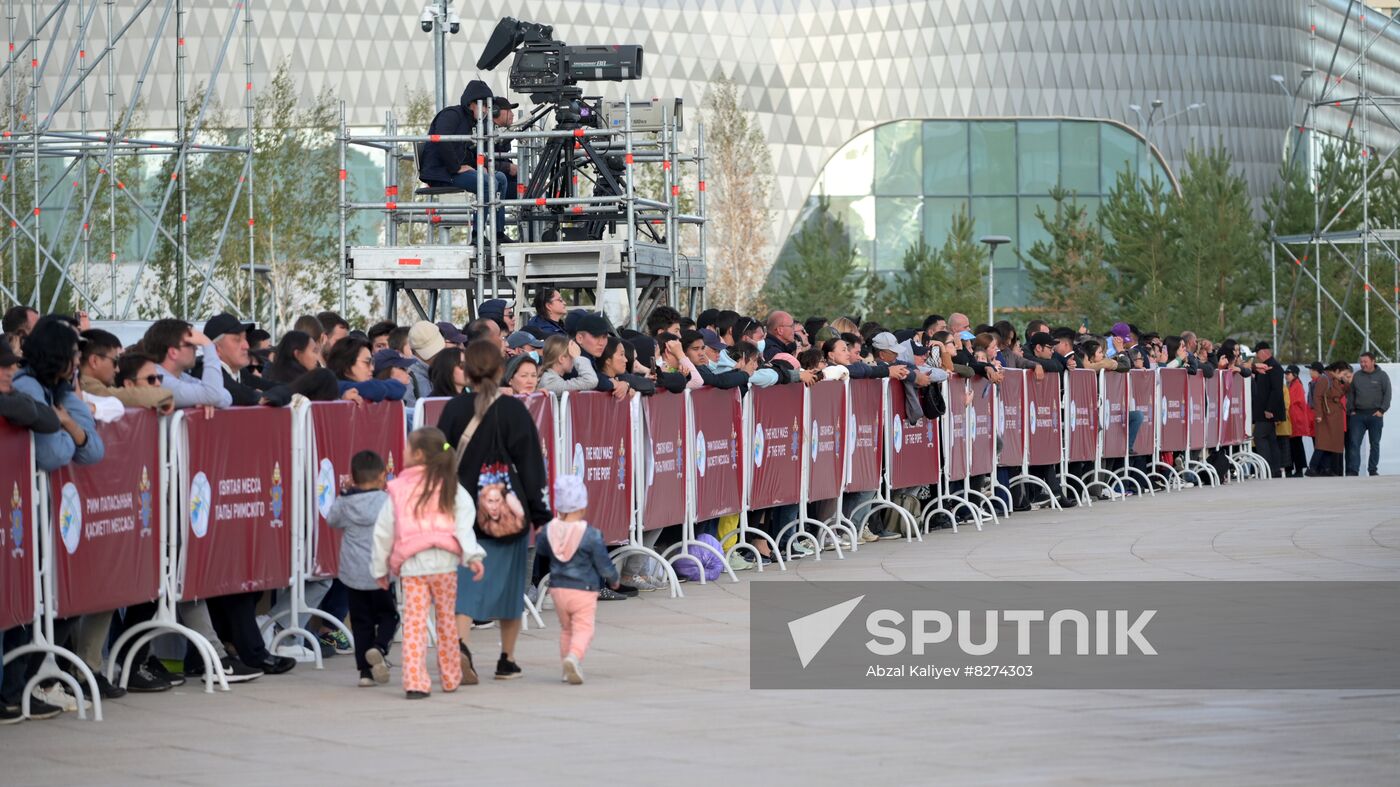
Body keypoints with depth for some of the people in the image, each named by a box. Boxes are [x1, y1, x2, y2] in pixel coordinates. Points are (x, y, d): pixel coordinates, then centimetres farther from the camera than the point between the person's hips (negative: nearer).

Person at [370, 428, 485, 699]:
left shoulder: (398, 490, 3)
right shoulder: (451, 488, 4)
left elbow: (383, 531, 7)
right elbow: (464, 524, -7)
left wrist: (380, 569, 16)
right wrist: (472, 556, -12)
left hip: (410, 565, -1)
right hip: (444, 563, 1)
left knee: (414, 624, -2)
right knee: (446, 619, 14)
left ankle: (415, 682, -12)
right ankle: (450, 678, 21)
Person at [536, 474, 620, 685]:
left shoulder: (548, 531, -2)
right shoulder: (591, 535, -14)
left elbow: (541, 550, 18)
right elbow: (604, 565, -6)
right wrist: (614, 580, 13)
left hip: (558, 588, 5)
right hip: (584, 590, -5)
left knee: (566, 628, 20)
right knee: (583, 629, -3)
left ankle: (568, 667, 21)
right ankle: (574, 656, -29)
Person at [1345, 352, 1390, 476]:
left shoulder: (1382, 376, 3)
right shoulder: (1356, 376, 11)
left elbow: (1387, 394, -1)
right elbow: (1351, 395, 14)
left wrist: (1381, 410, -9)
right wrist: (1351, 410, 4)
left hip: (1375, 415, -2)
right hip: (1358, 414, 2)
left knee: (1375, 443, 4)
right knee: (1354, 442, -7)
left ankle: (1373, 470, 11)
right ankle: (1353, 471, -10)